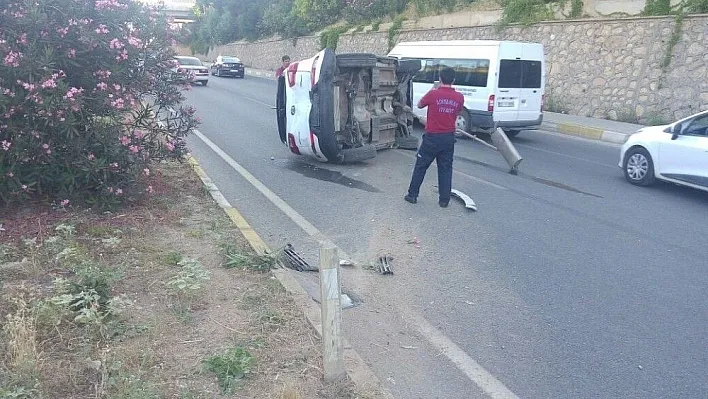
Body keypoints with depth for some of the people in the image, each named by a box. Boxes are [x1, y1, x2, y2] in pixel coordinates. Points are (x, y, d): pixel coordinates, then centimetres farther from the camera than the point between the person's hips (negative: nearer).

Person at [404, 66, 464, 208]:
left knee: (420, 167, 10)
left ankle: (412, 195, 16)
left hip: (432, 138, -3)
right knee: (445, 169, 10)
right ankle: (444, 199, 13)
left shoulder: (433, 94, -14)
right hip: (449, 138, 3)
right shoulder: (459, 98, -3)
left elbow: (419, 105, 4)